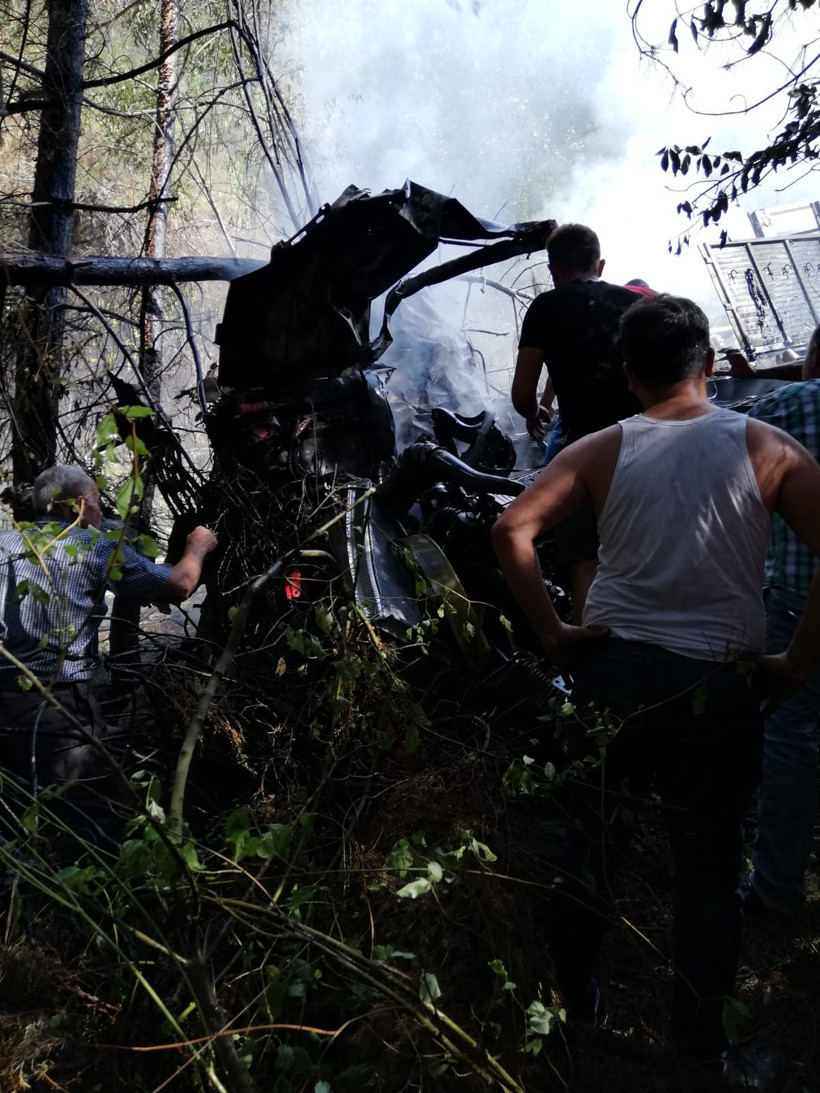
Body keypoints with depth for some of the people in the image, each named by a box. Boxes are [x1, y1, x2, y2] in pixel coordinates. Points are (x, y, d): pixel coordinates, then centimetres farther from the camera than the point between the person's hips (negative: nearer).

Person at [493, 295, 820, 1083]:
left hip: (612, 670, 2)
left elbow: (511, 531, -11)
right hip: (717, 686, -1)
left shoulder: (603, 450, 0)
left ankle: (572, 1008, 34)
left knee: (590, 843, 17)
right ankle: (698, 1044, 24)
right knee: (707, 867, 12)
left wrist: (552, 633, -4)